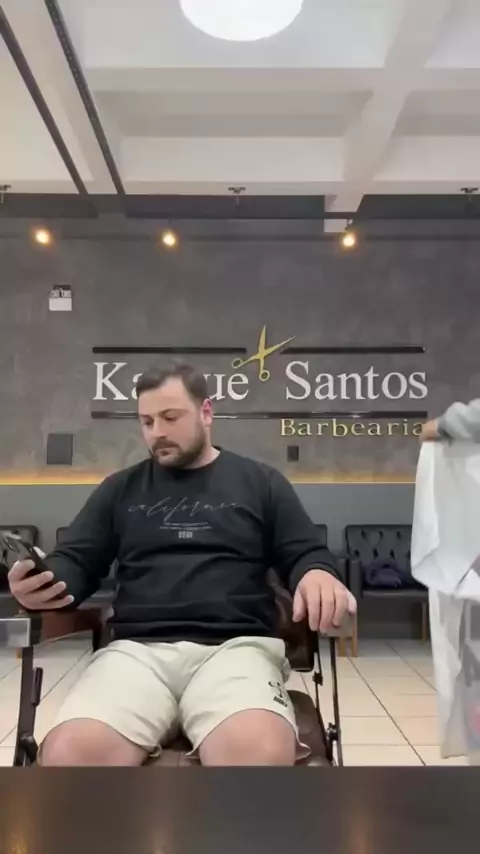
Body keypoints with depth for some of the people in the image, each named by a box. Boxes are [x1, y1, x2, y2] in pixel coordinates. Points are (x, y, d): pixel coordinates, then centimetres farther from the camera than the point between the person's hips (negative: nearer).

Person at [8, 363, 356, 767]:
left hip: (236, 646, -1)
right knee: (67, 752, -28)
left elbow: (305, 554, 13)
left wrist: (318, 572, -13)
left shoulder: (261, 482, 15)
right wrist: (42, 583, -6)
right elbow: (76, 562, 19)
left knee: (262, 752, -34)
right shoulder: (120, 489, 20)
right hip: (137, 649, 2)